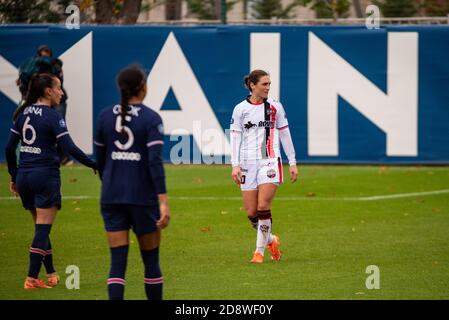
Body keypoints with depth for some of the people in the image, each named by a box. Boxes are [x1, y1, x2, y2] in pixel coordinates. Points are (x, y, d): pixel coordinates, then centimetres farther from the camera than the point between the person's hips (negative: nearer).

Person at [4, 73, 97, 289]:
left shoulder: (22, 113, 8)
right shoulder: (52, 116, -11)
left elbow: (9, 148, 10)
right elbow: (70, 148, -17)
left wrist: (14, 177, 18)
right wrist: (94, 165, -7)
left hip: (24, 175, 7)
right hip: (45, 175, -7)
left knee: (41, 227, 17)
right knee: (43, 229, -3)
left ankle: (51, 274, 25)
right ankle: (32, 279, -8)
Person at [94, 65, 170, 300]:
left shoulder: (105, 117, 3)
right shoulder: (151, 119, -8)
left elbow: (100, 159, 12)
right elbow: (155, 161, -16)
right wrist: (163, 201, -17)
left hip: (111, 197, 3)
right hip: (143, 197, -3)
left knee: (117, 261, 0)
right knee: (151, 260, 11)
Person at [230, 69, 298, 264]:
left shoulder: (275, 107, 4)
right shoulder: (240, 109, 2)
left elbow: (285, 134, 10)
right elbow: (235, 138, 2)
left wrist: (292, 163, 8)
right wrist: (235, 165, -7)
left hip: (269, 161, -1)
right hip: (248, 163, 1)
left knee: (263, 207, -15)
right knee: (251, 213, -1)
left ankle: (259, 251, -4)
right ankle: (270, 240, 26)